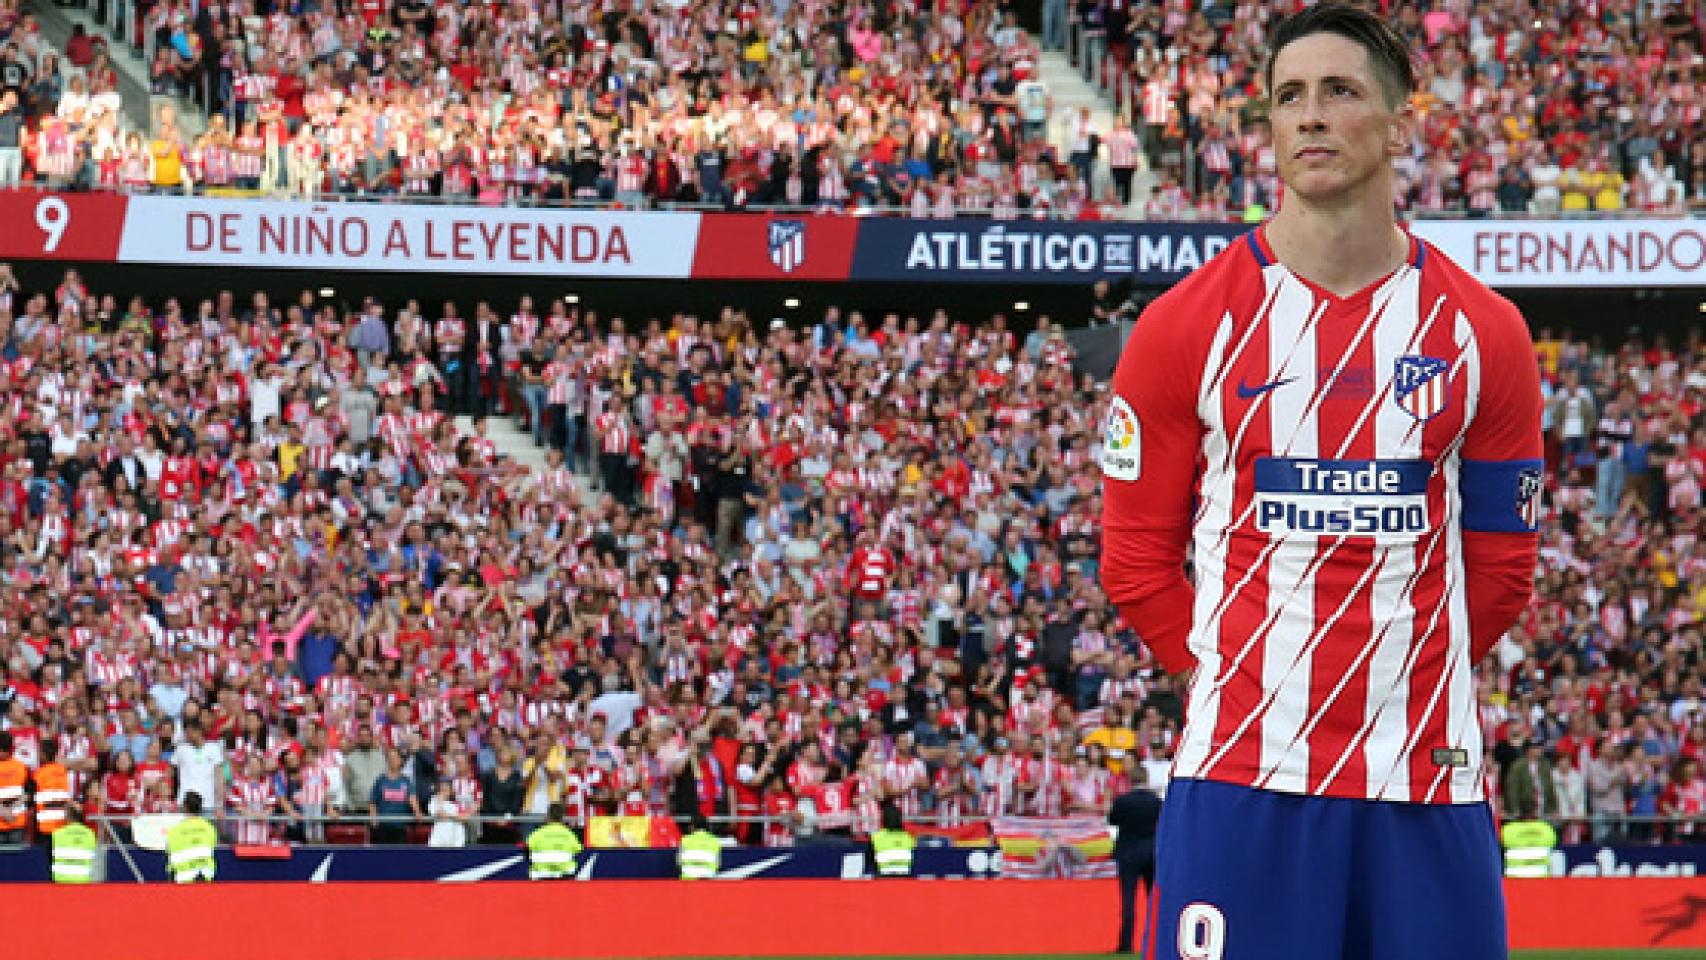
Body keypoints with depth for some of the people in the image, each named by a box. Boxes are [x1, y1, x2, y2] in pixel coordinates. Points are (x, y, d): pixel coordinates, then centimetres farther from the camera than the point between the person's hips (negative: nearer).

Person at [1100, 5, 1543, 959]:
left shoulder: (1485, 332, 6)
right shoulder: (1185, 327, 1)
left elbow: (1500, 560, 13)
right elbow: (1137, 555, 6)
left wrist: (1407, 678, 9)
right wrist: (1233, 681, 4)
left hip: (1428, 777, 2)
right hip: (1242, 776, -2)